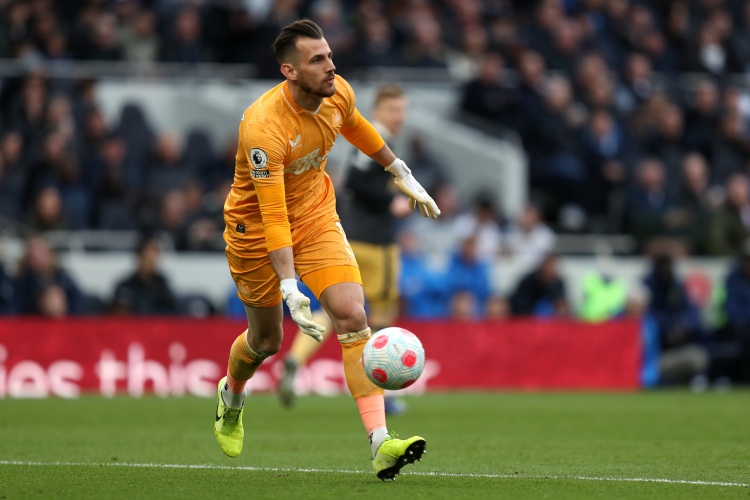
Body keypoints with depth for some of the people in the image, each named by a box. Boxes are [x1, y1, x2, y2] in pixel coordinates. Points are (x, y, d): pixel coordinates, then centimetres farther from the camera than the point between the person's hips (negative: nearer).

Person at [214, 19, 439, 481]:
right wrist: (290, 289, -41)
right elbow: (274, 218, -34)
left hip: (317, 216, 4)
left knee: (353, 317, -15)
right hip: (256, 227, -4)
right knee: (266, 340, 12)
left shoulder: (338, 93, -14)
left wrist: (402, 175, 22)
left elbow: (356, 127, 14)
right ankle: (231, 396, 49)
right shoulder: (264, 126, -33)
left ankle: (380, 443, -22)